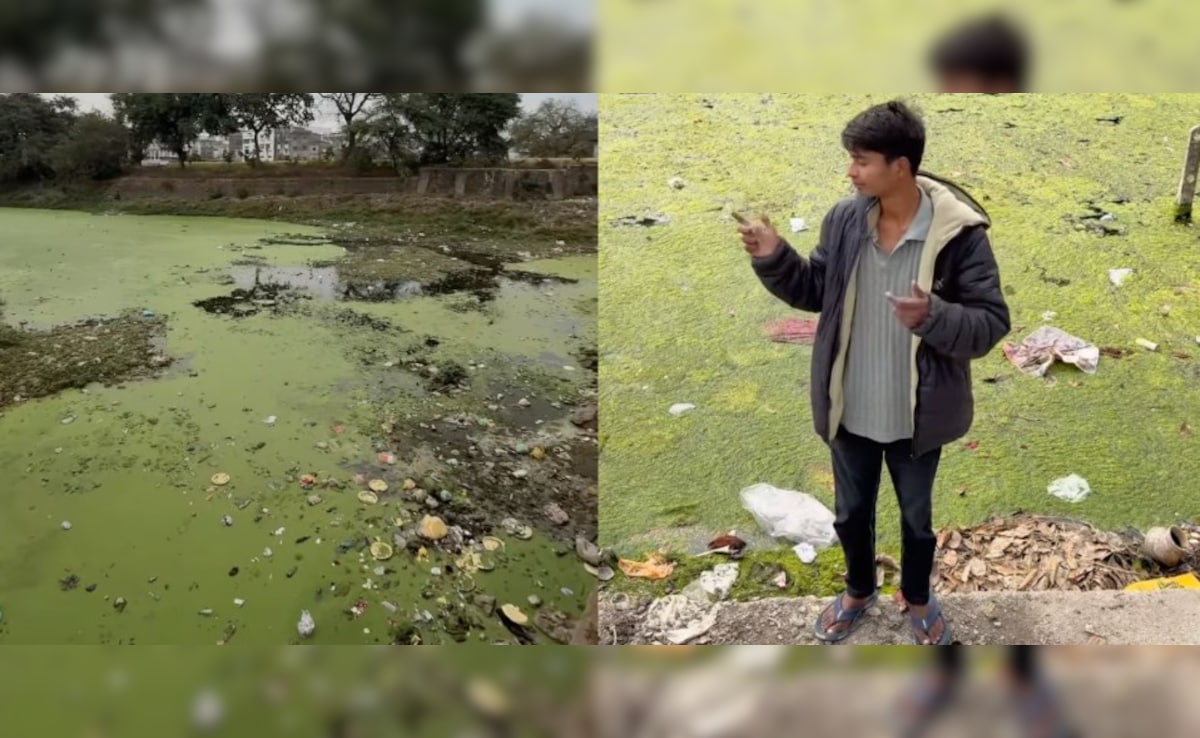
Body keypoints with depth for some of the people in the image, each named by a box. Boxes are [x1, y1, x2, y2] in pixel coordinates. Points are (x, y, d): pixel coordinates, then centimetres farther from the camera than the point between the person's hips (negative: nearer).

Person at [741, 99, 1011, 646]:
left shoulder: (959, 232, -19)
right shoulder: (843, 219, -7)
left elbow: (991, 324, -17)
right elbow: (813, 292, 5)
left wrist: (933, 316, -36)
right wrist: (773, 257, -13)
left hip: (915, 415, -3)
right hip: (850, 410, 3)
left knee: (916, 518, 21)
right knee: (850, 513, 22)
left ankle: (918, 600, 49)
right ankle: (859, 592, 50)